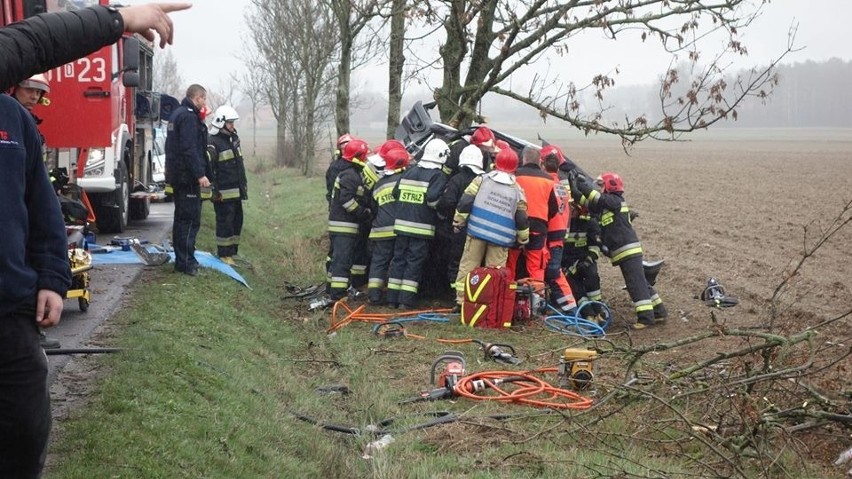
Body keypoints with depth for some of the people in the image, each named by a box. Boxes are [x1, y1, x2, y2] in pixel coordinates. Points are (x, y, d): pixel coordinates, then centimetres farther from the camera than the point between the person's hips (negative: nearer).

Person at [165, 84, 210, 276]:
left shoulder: (178, 114, 18)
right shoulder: (189, 116, -14)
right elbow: (189, 149, -23)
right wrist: (200, 174, -24)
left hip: (177, 175, 11)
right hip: (188, 176, -11)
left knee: (182, 218, 16)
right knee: (190, 219, -8)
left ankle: (182, 260, 23)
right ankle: (186, 262, -8)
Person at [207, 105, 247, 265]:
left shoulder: (233, 139, 14)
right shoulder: (213, 143, -15)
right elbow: (206, 167, -20)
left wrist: (244, 183, 22)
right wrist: (214, 191, -20)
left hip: (237, 191, 9)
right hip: (223, 194, -9)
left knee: (237, 221, 15)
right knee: (225, 223, -4)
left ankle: (233, 251, 26)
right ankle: (224, 255, 3)